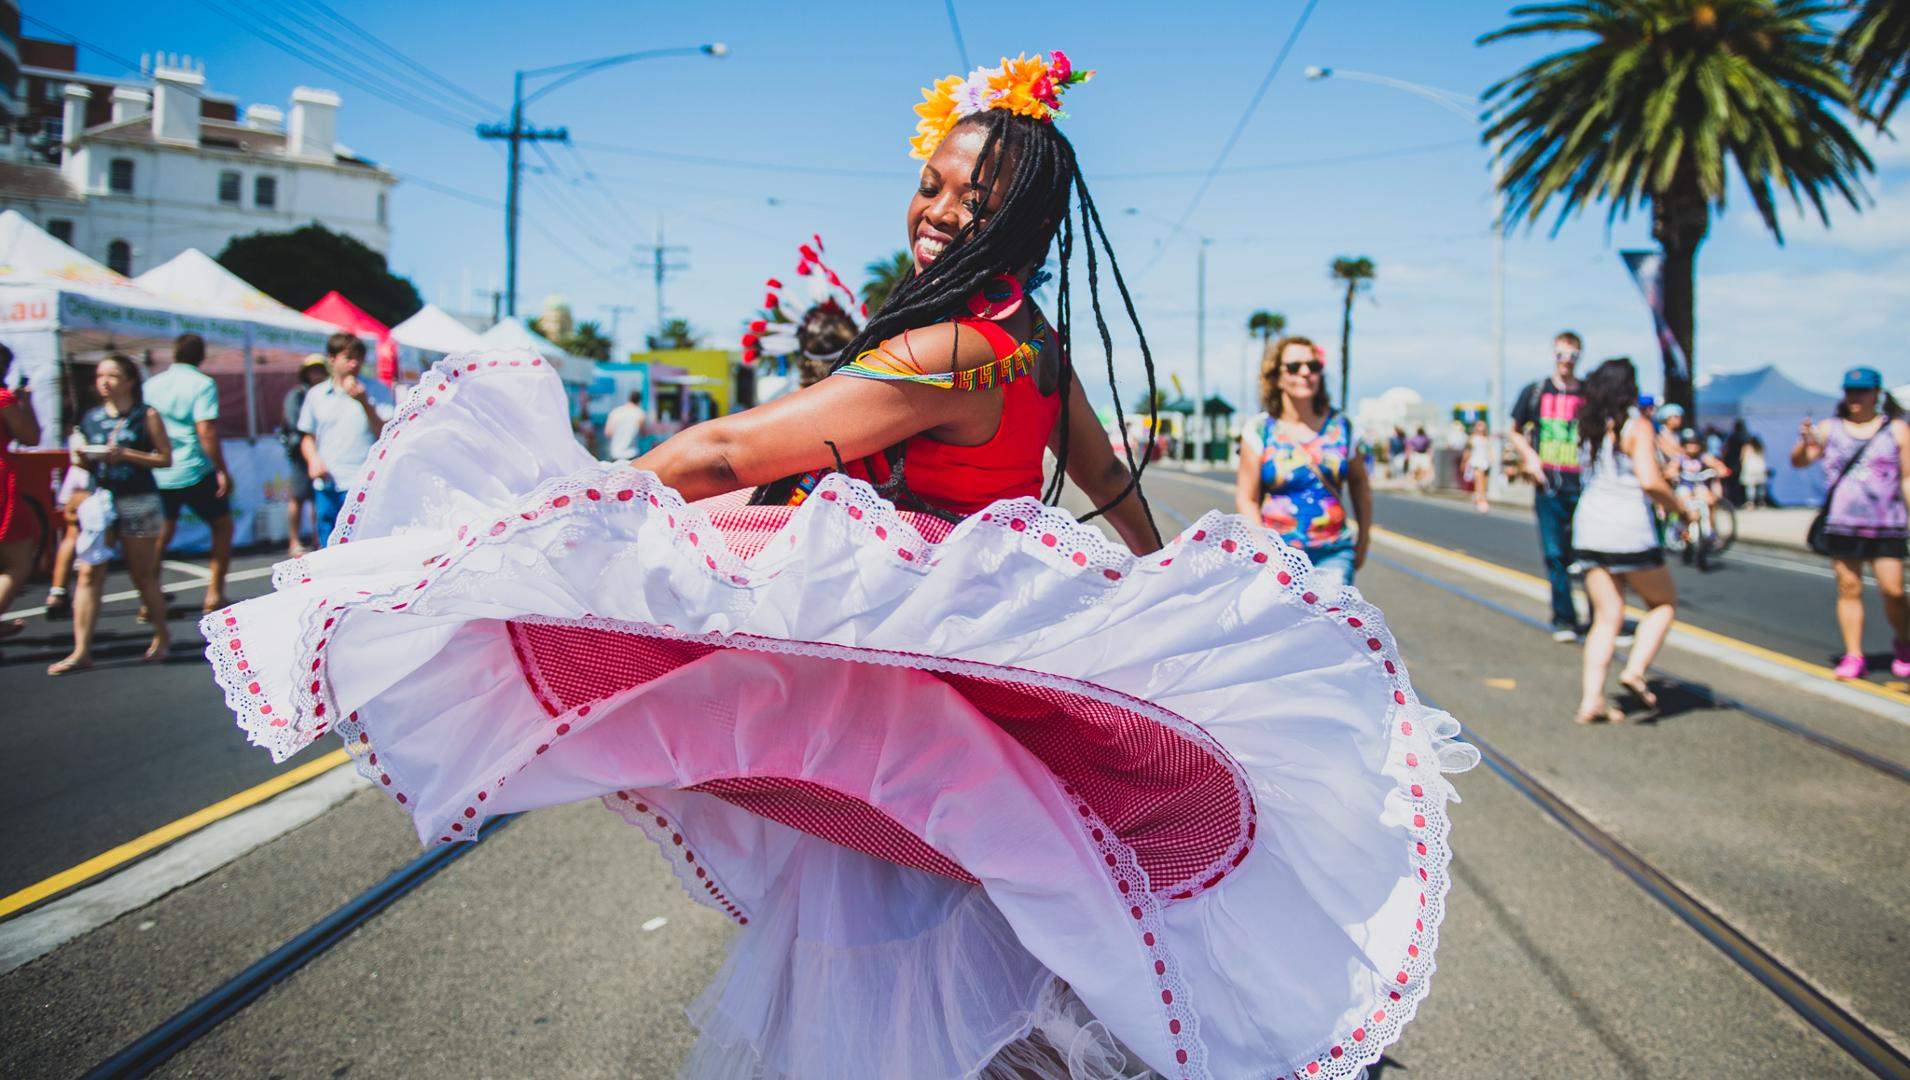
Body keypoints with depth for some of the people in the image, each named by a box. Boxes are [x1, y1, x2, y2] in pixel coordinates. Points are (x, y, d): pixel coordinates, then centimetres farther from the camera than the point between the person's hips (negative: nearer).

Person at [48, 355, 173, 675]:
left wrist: (125, 455, -16)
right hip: (100, 501, 3)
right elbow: (85, 463, 18)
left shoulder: (146, 415, -1)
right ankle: (81, 651, -3)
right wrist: (81, 456, -5)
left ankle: (162, 634, 27)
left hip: (139, 501, -3)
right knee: (88, 574, -5)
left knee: (143, 575, 6)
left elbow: (165, 458, -5)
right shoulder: (90, 418, 10)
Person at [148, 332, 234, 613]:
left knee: (161, 535, 14)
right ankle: (214, 594, 5)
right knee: (223, 525, 11)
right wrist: (222, 471, -13)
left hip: (157, 473, 5)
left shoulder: (151, 384, 9)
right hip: (194, 472, -5)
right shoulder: (203, 384, -8)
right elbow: (206, 431, -16)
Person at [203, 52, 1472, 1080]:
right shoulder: (1037, 340, 6)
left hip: (914, 648, -10)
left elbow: (730, 452, -24)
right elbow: (1114, 484, 22)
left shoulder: (949, 353, -24)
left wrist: (588, 493, -11)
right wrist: (1164, 596, 38)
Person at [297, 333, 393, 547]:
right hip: (326, 486, 4)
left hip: (363, 487, -4)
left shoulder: (376, 391, 3)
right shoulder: (316, 395, 13)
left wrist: (364, 402, -15)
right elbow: (307, 436, 21)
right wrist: (313, 460, 1)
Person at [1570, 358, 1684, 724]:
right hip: (1629, 530, -6)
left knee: (1607, 617, 8)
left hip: (1590, 528, 6)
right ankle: (1635, 671, -2)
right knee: (1663, 603, 15)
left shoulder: (1592, 427, 9)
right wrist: (1679, 508, -5)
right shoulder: (1636, 426, -10)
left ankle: (1591, 699, -1)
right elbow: (1649, 481, -20)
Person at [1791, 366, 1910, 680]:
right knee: (1849, 590, 1)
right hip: (1842, 525, 1)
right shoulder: (1829, 429, 7)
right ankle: (1854, 656, 6)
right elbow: (1798, 462, 0)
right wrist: (1805, 443, -22)